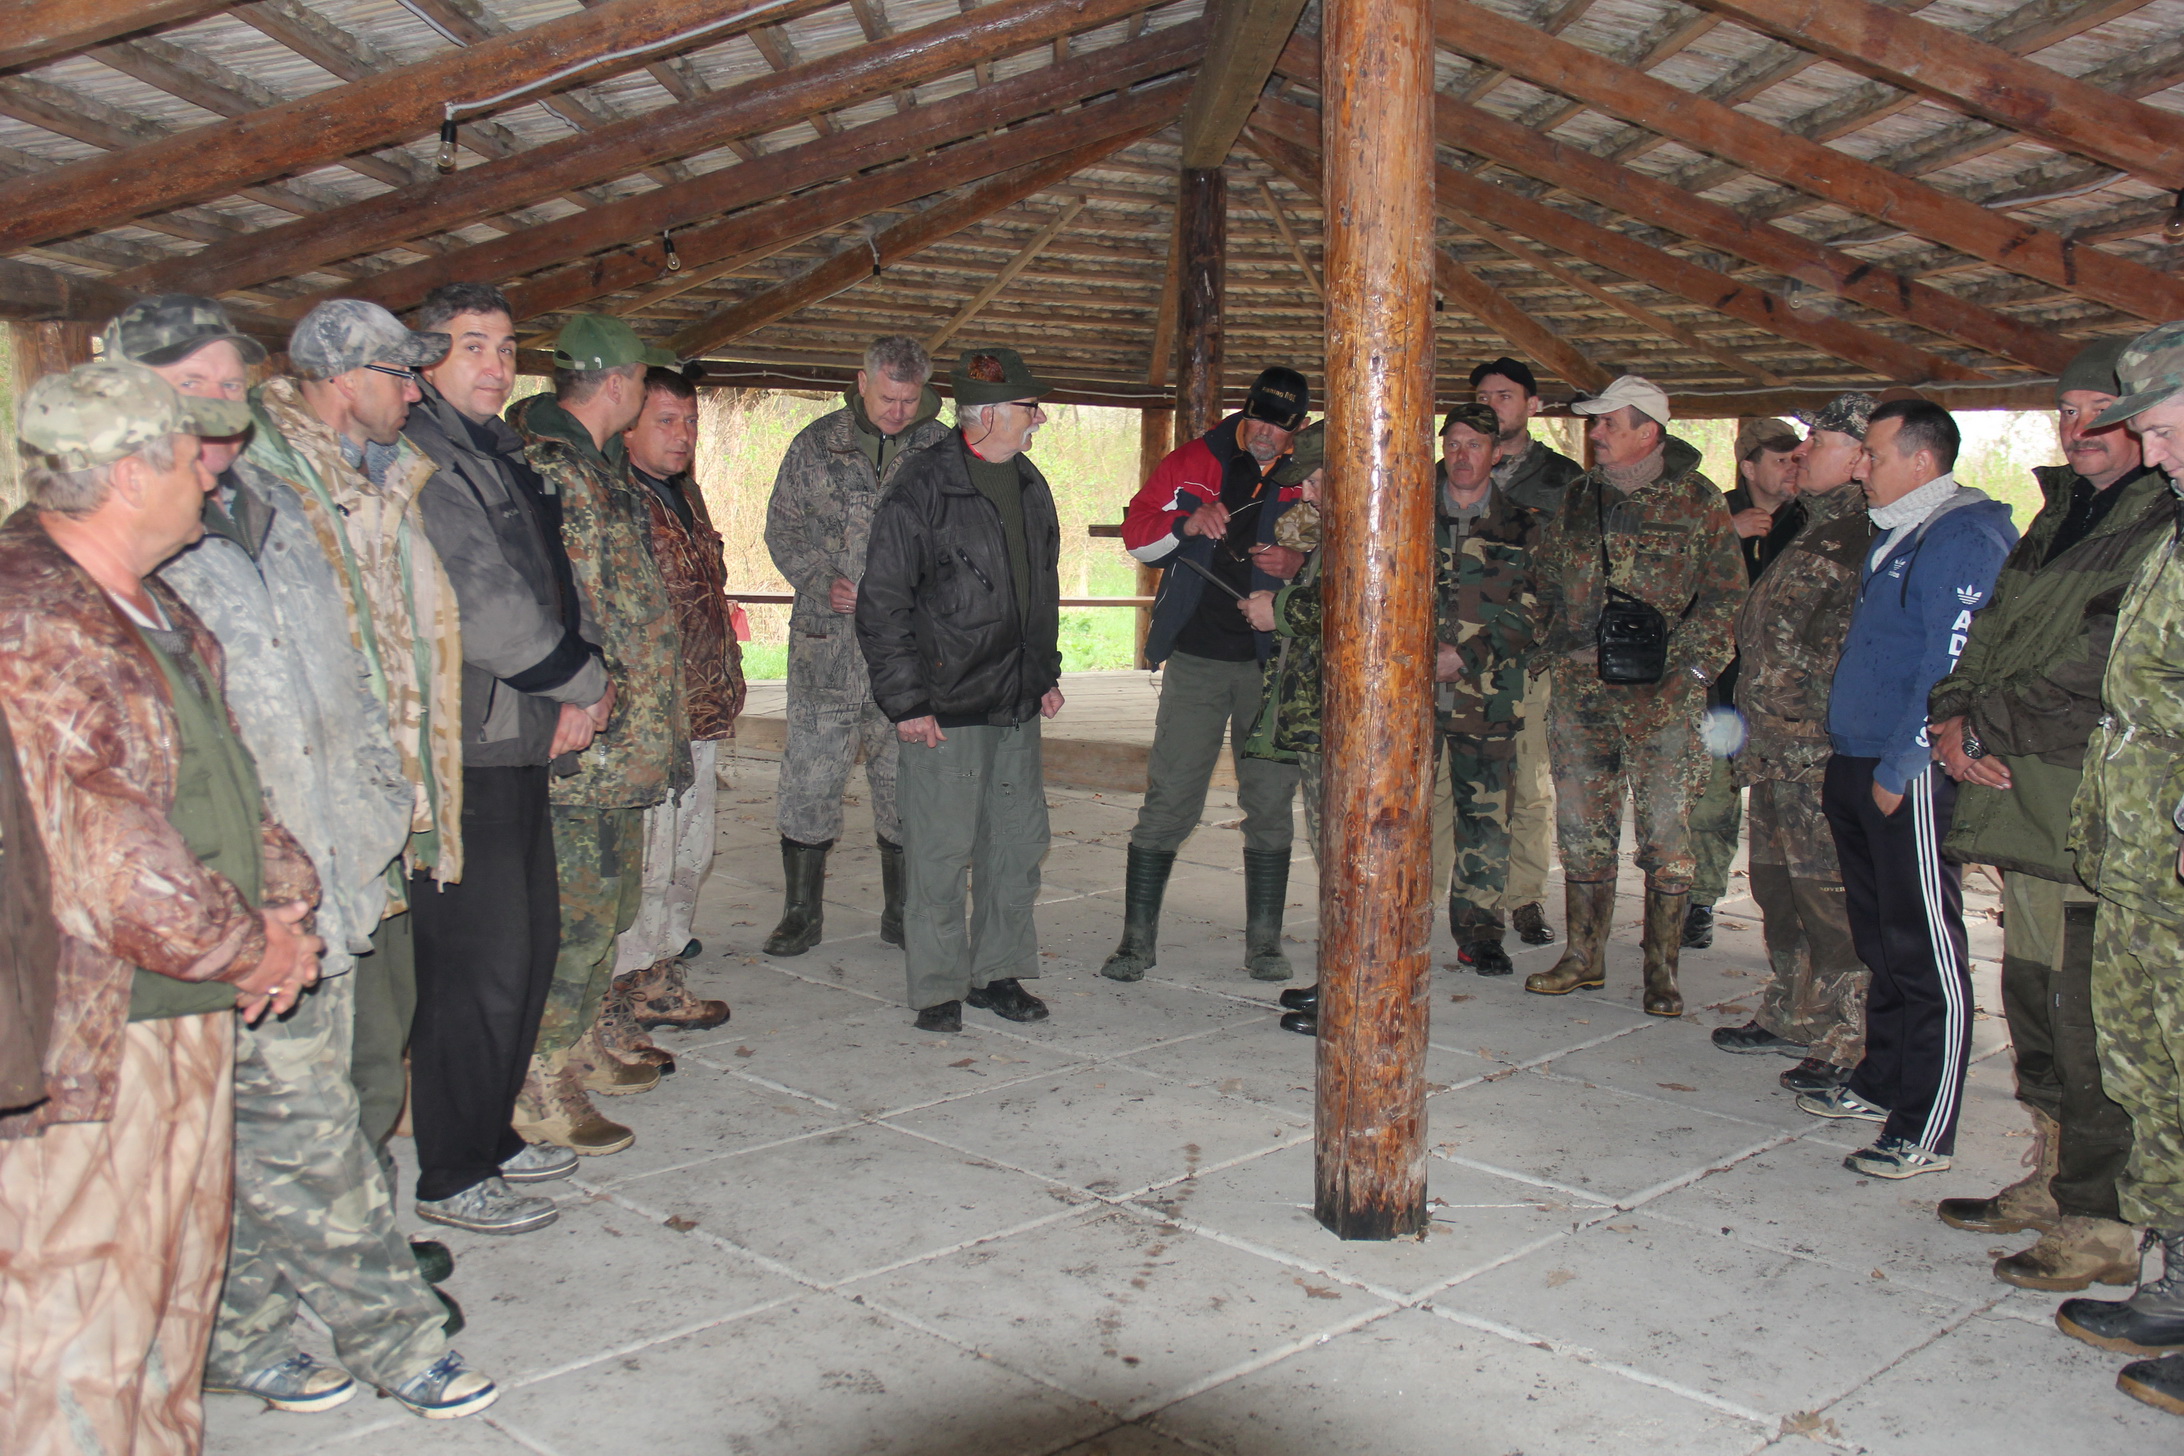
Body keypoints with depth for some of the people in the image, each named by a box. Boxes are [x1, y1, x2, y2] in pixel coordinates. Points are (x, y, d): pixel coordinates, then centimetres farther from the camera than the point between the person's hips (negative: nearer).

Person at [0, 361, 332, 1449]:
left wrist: (286, 903, 3)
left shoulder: (150, 607, 12)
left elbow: (226, 770, 19)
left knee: (179, 1277, 20)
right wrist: (251, 949, -11)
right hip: (87, 1039, -10)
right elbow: (113, 860, -24)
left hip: (188, 1013, 10)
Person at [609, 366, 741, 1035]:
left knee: (691, 853, 15)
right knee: (647, 859, -3)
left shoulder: (686, 494, 17)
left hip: (703, 717, 9)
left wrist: (726, 691, 22)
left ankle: (663, 971, 26)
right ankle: (635, 986, 10)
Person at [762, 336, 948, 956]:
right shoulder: (818, 444, 5)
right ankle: (802, 913, 16)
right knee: (810, 776, 2)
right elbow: (782, 528, 9)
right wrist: (822, 582, -7)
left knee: (905, 781, 7)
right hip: (826, 644, 0)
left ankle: (902, 914, 21)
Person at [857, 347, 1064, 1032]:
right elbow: (882, 601, -11)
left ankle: (997, 972, 24)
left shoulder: (1029, 485, 12)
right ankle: (938, 987, 12)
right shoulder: (924, 486, -11)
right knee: (940, 850, -1)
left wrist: (1047, 672, 18)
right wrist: (906, 700, -14)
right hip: (946, 705, -7)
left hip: (1018, 702, 7)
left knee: (1020, 839, 11)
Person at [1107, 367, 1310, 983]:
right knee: (1167, 802, -2)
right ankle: (1138, 938, 8)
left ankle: (1264, 942, 17)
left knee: (1270, 803, 6)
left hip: (1274, 663, 1)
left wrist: (1299, 564, -11)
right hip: (1196, 657, -1)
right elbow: (1136, 533, 6)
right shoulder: (1194, 462, 4)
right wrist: (1186, 523, -13)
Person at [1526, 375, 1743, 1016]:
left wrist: (1688, 674, -11)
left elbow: (1724, 596, -3)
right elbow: (1549, 579, 21)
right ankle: (1584, 955, 19)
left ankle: (1661, 968, 9)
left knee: (1664, 831, -1)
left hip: (1662, 693, -4)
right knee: (1582, 825, 8)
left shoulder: (1697, 501, -2)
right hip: (1582, 687, 4)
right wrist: (1555, 647, 10)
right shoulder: (1581, 495, 12)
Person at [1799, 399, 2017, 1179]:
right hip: (1859, 766, 10)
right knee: (1881, 940, 18)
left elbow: (1954, 669, -20)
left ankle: (1926, 1131, 3)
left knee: (1926, 953, -3)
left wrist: (1898, 770, -18)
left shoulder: (1964, 539, -14)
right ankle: (1881, 1083, 31)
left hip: (1912, 782, -10)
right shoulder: (1896, 535, 16)